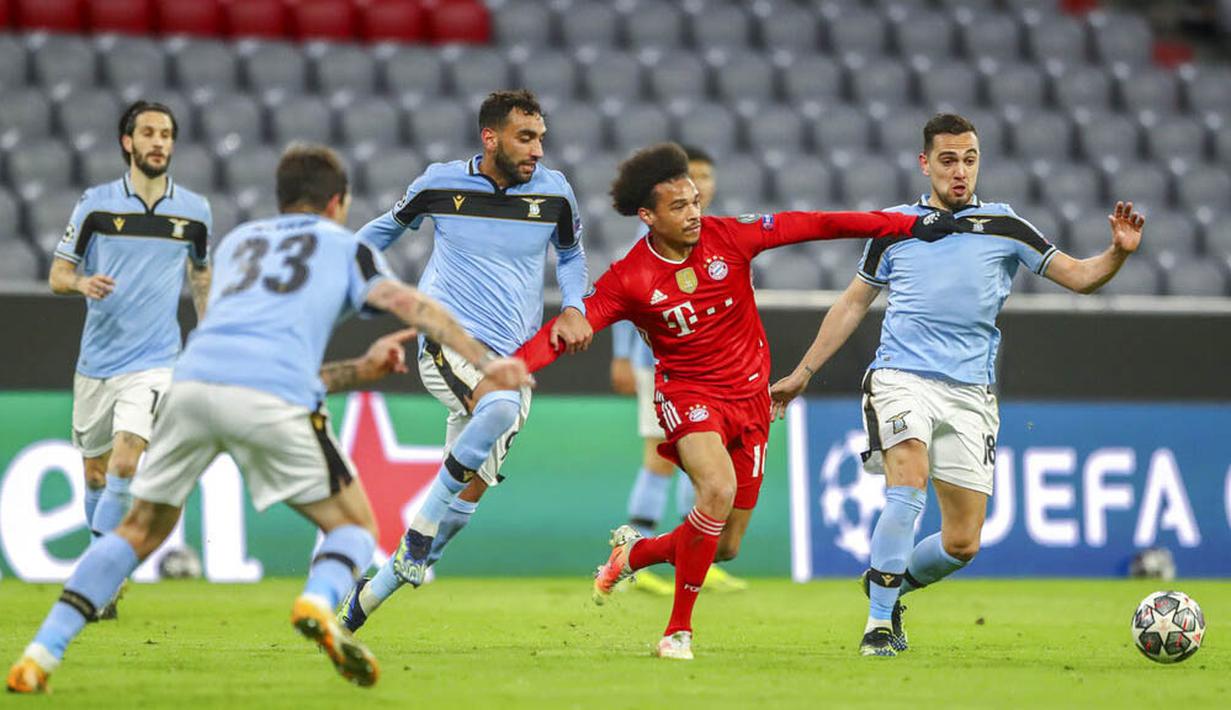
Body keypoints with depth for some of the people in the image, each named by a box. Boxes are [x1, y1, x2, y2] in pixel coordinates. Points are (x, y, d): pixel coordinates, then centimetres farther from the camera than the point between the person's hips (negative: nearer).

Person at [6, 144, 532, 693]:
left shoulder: (236, 242, 36)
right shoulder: (343, 245, 24)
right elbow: (414, 307, 9)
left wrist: (364, 370, 40)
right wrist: (486, 362, 7)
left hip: (194, 378, 4)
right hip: (272, 398, -4)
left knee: (142, 529, 19)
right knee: (354, 527, 11)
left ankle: (40, 656, 7)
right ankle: (318, 604, -22)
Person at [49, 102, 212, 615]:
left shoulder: (194, 210, 2)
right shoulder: (96, 203, -2)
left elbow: (201, 275, 19)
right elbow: (57, 274, 3)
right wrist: (82, 283, -19)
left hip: (154, 361, -1)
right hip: (96, 361, 1)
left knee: (125, 464, -19)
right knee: (95, 473, 10)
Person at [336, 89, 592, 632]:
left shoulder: (553, 191, 5)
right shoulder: (441, 183, 1)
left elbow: (570, 253, 24)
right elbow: (390, 225, 21)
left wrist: (574, 309, 8)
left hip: (512, 361, 4)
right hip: (447, 341, -4)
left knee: (469, 493, -2)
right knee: (500, 405, -36)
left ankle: (368, 597, 14)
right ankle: (419, 534, -21)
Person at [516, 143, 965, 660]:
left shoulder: (728, 238, -7)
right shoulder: (628, 280, -13)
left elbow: (813, 225, -5)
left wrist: (911, 226, -5)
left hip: (748, 395, 4)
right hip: (687, 392, -4)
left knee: (726, 546, 5)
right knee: (718, 489, -33)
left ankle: (634, 553, 37)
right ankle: (679, 630, -20)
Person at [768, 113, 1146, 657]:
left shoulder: (1003, 228, 6)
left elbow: (1080, 277, 3)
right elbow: (853, 304, 20)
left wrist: (1118, 252, -18)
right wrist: (802, 374, 19)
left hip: (969, 394, 1)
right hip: (900, 378, -1)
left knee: (962, 543, 0)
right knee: (909, 486, -28)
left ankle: (889, 584, 29)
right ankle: (879, 623, -22)